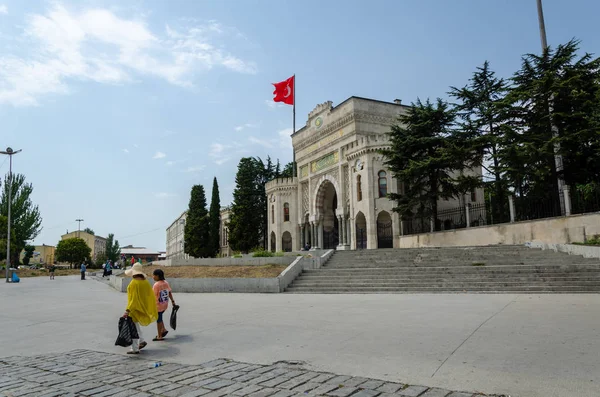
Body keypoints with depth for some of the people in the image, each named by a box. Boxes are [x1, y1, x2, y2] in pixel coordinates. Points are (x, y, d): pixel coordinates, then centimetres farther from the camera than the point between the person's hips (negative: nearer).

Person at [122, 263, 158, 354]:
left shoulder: (134, 283, -18)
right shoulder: (145, 282, 3)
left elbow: (133, 298, -23)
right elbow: (151, 296, 9)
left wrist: (127, 311, -23)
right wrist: (151, 309, 20)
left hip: (135, 308, -8)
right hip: (144, 308, 8)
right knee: (135, 324, 27)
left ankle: (135, 349, 9)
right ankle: (141, 341, 24)